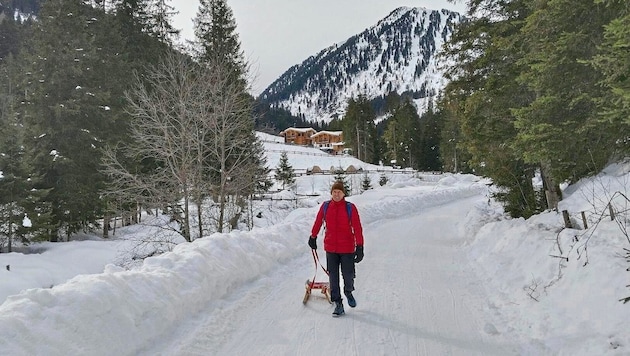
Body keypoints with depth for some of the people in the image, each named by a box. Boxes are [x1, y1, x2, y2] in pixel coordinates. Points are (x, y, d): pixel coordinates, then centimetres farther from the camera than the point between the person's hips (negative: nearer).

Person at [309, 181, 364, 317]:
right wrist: (313, 237, 23)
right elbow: (318, 222, 13)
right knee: (333, 277, 6)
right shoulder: (325, 206, -2)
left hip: (347, 249, -2)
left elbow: (357, 228, -9)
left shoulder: (350, 208, -9)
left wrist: (360, 247, -13)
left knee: (348, 275, 8)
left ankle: (348, 292, 41)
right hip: (330, 248, 2)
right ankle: (338, 304, 19)